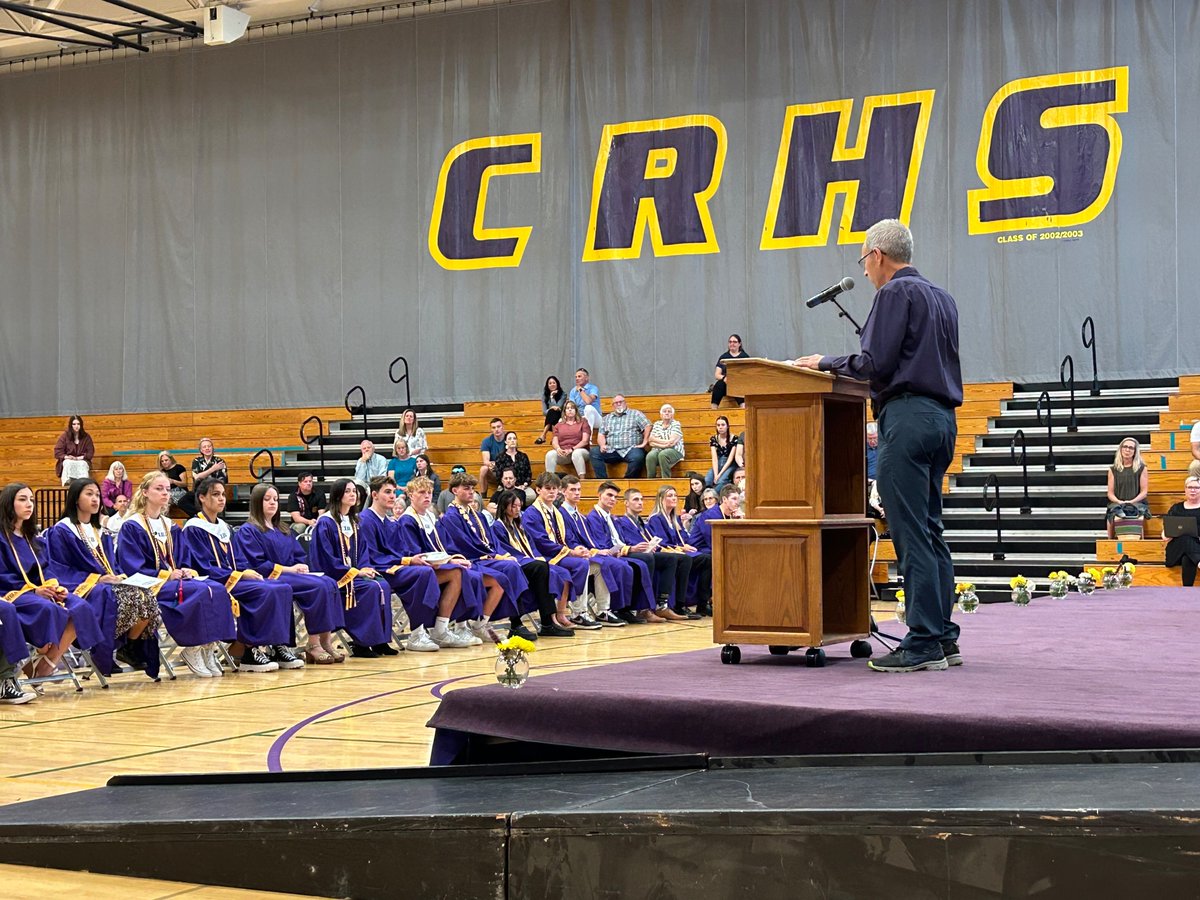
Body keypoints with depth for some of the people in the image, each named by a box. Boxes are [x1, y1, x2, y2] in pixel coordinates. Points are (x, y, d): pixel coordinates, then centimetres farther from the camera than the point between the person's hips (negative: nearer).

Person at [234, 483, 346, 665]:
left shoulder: (283, 530, 24)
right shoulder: (248, 531, 0)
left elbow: (299, 556, 20)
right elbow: (257, 565, -10)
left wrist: (302, 567, -4)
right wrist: (288, 569, -13)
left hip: (292, 575, 7)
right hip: (269, 579, -7)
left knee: (329, 583, -20)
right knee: (317, 586, -28)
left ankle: (326, 639, -28)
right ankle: (313, 644, -26)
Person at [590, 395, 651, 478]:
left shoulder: (635, 414, 12)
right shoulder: (607, 418, 24)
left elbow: (647, 426, 2)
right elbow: (601, 434, 16)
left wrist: (644, 443, -10)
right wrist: (602, 445, -6)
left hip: (630, 449, -3)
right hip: (611, 450, 3)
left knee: (637, 457, -37)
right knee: (594, 452, -22)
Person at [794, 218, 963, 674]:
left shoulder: (896, 292, -6)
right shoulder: (942, 297, 22)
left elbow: (876, 363, -13)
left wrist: (828, 363, 1)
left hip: (907, 414, -9)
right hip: (943, 417, 9)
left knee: (911, 534, -10)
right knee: (931, 531, 11)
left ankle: (924, 643, -11)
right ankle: (944, 638, 10)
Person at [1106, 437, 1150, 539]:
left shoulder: (1142, 468, 10)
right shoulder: (1113, 470, 15)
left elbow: (1144, 492, 4)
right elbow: (1110, 493, 10)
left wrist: (1132, 501, -13)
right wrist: (1119, 502, -11)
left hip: (1136, 503, -1)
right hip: (1117, 504, 1)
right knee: (1112, 518, -33)